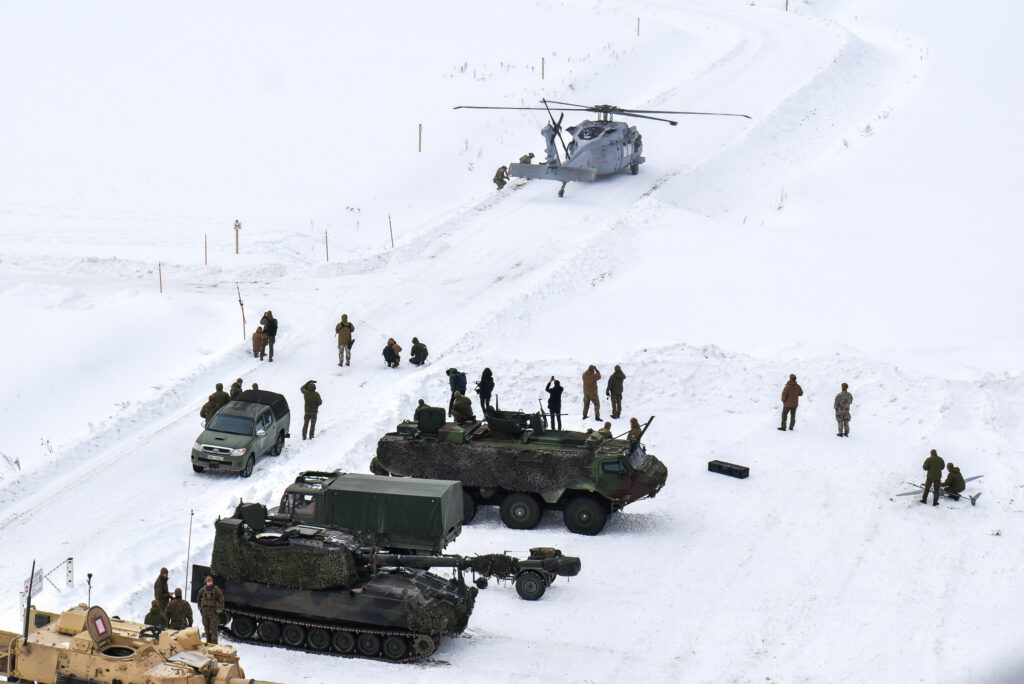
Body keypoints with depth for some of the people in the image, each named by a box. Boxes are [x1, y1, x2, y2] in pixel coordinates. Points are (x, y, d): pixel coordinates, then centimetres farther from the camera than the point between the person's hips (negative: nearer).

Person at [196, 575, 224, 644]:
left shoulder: (216, 590, -9)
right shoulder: (203, 590, 2)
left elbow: (221, 600, -4)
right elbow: (198, 598, 21)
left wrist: (219, 610, -7)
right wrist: (200, 607, 18)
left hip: (213, 612, -4)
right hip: (205, 611, 4)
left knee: (213, 628, -9)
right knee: (207, 628, 10)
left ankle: (214, 643, -8)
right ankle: (208, 642, 21)